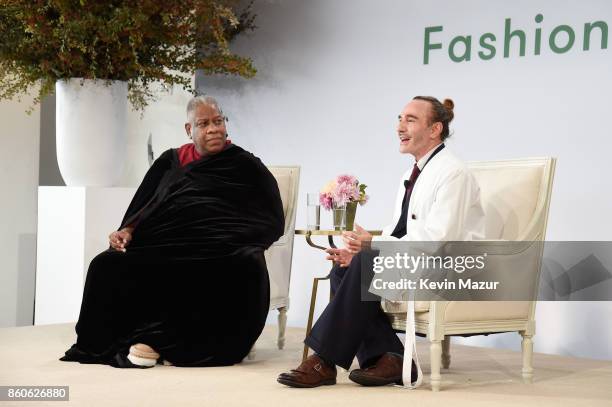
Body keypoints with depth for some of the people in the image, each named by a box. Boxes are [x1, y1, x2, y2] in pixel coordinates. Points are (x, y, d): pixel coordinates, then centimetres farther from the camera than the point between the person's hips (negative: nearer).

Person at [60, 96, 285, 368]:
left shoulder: (246, 165, 13)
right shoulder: (170, 162, 24)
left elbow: (272, 222, 6)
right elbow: (142, 206, 21)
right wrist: (127, 230, -1)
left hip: (219, 251, -3)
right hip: (164, 246, 3)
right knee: (107, 265, -23)